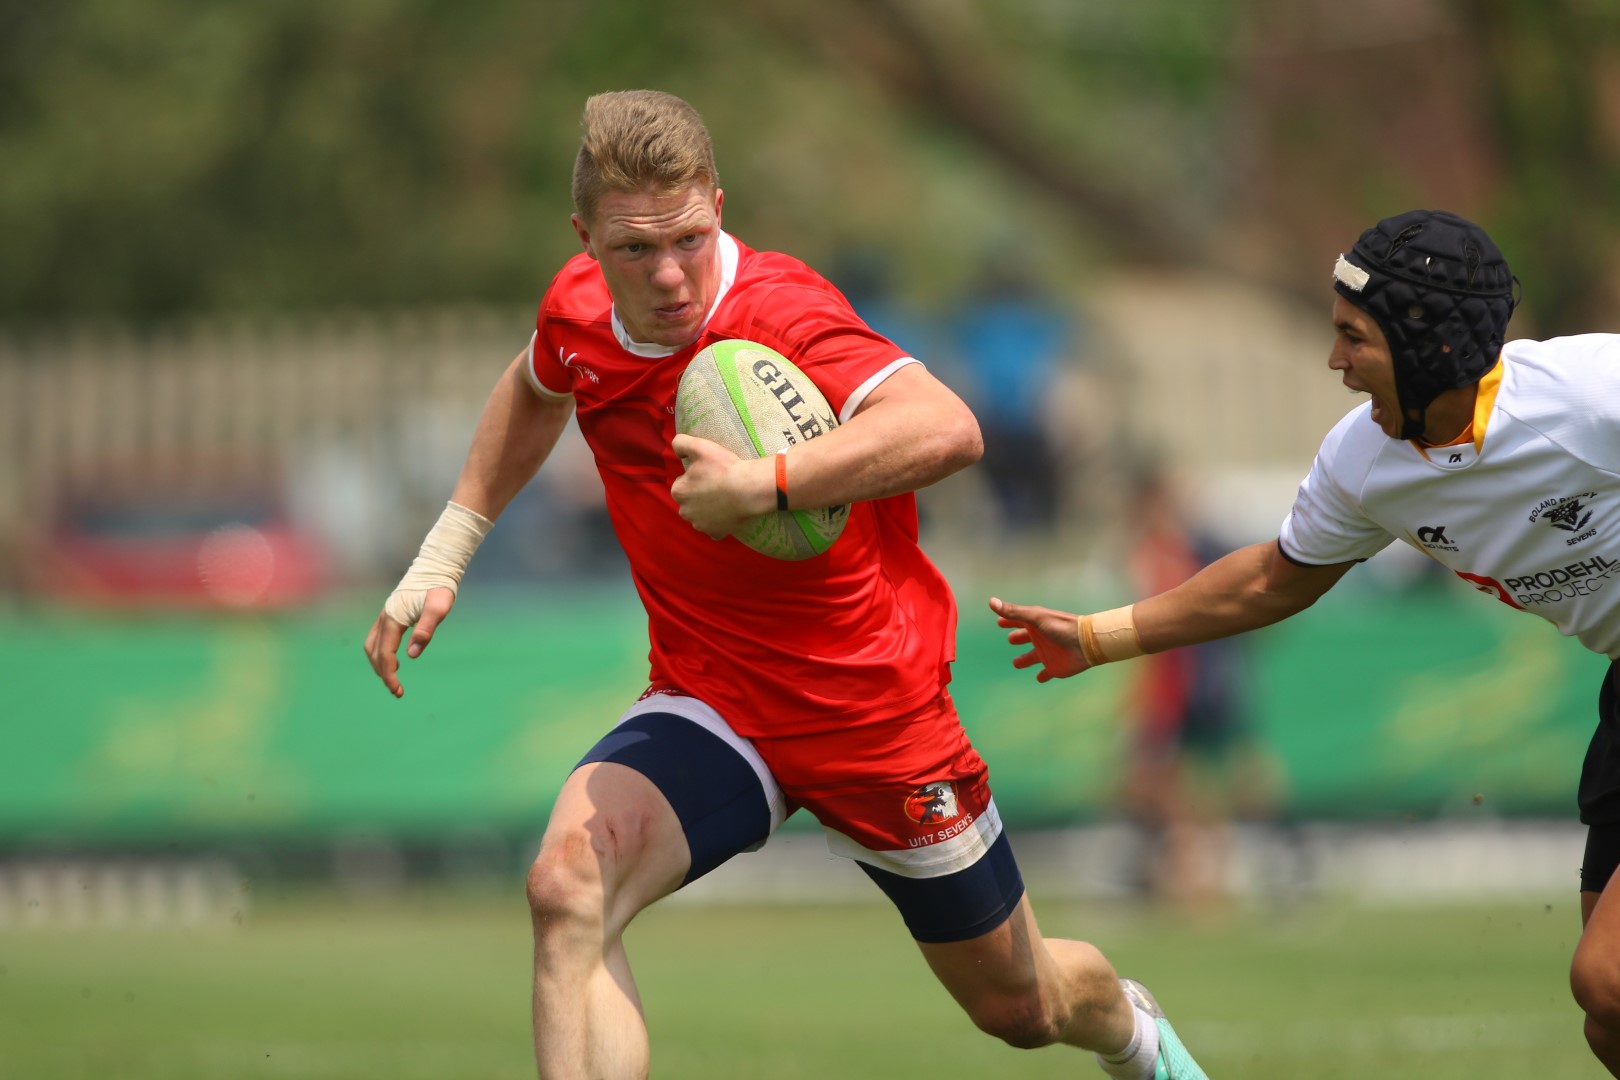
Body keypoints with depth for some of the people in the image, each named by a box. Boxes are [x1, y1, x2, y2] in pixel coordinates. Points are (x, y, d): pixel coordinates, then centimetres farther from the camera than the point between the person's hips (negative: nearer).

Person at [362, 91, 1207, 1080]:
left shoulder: (782, 314, -27)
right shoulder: (578, 312, -7)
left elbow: (947, 430, -45)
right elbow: (536, 391, 21)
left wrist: (762, 484, -49)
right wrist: (444, 557, 19)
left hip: (877, 717, -4)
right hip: (711, 705, 4)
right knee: (567, 888, -28)